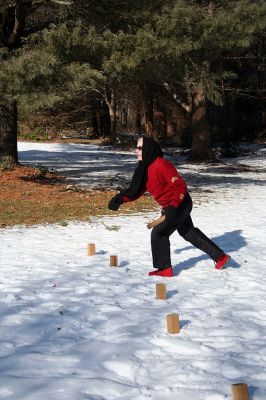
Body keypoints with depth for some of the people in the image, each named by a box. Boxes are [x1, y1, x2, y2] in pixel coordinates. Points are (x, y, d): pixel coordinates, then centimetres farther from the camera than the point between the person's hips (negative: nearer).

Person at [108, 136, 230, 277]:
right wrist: (120, 198, -12)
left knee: (159, 233, -8)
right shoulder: (145, 168, 2)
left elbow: (181, 186, -26)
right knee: (189, 232, 21)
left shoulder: (161, 165, -26)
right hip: (171, 207, 10)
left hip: (179, 205, -10)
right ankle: (220, 256, 32)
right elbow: (136, 190, 3)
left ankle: (164, 269, 6)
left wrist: (173, 207, -32)